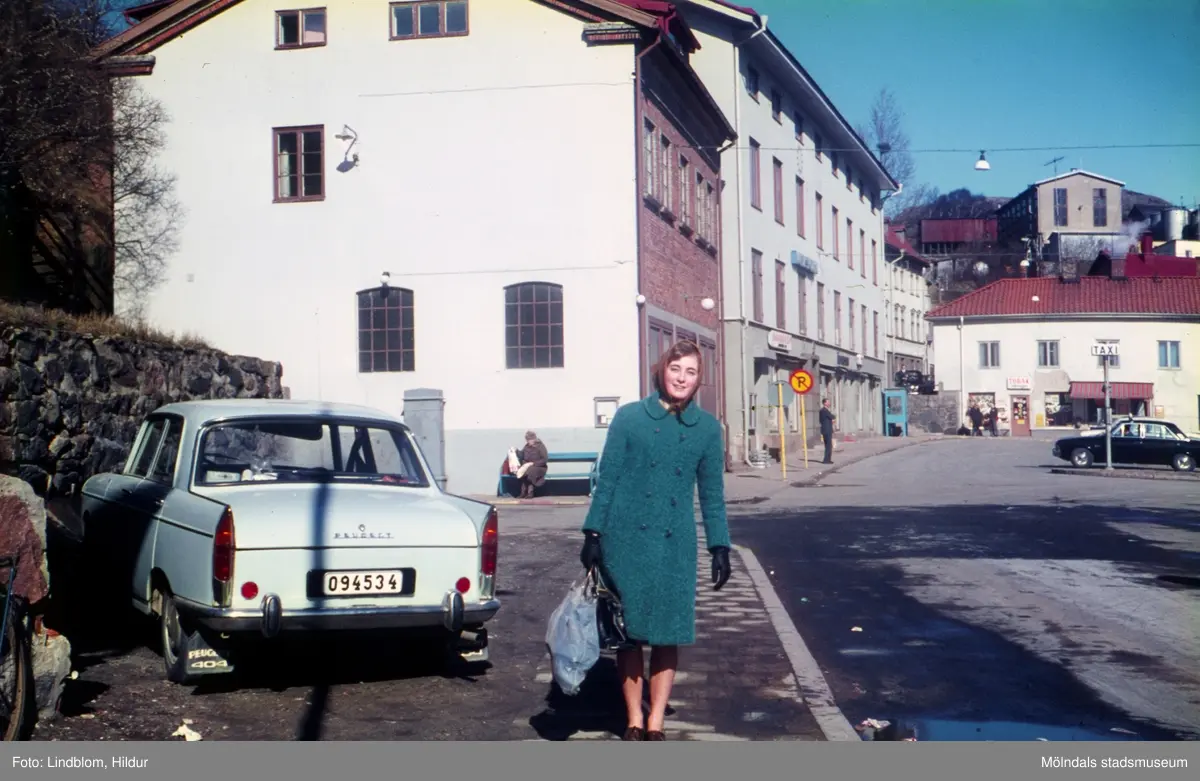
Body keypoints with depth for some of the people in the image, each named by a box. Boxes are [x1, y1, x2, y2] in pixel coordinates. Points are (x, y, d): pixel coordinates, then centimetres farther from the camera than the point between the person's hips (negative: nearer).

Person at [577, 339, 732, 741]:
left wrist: (719, 546, 5)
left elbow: (712, 492, 10)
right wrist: (593, 534, -2)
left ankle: (655, 722, 12)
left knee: (669, 634, 2)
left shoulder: (706, 426, 6)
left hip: (675, 543, 2)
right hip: (626, 538, -1)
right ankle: (633, 721, 14)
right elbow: (606, 478, 2)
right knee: (629, 632, 3)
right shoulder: (629, 417, 1)